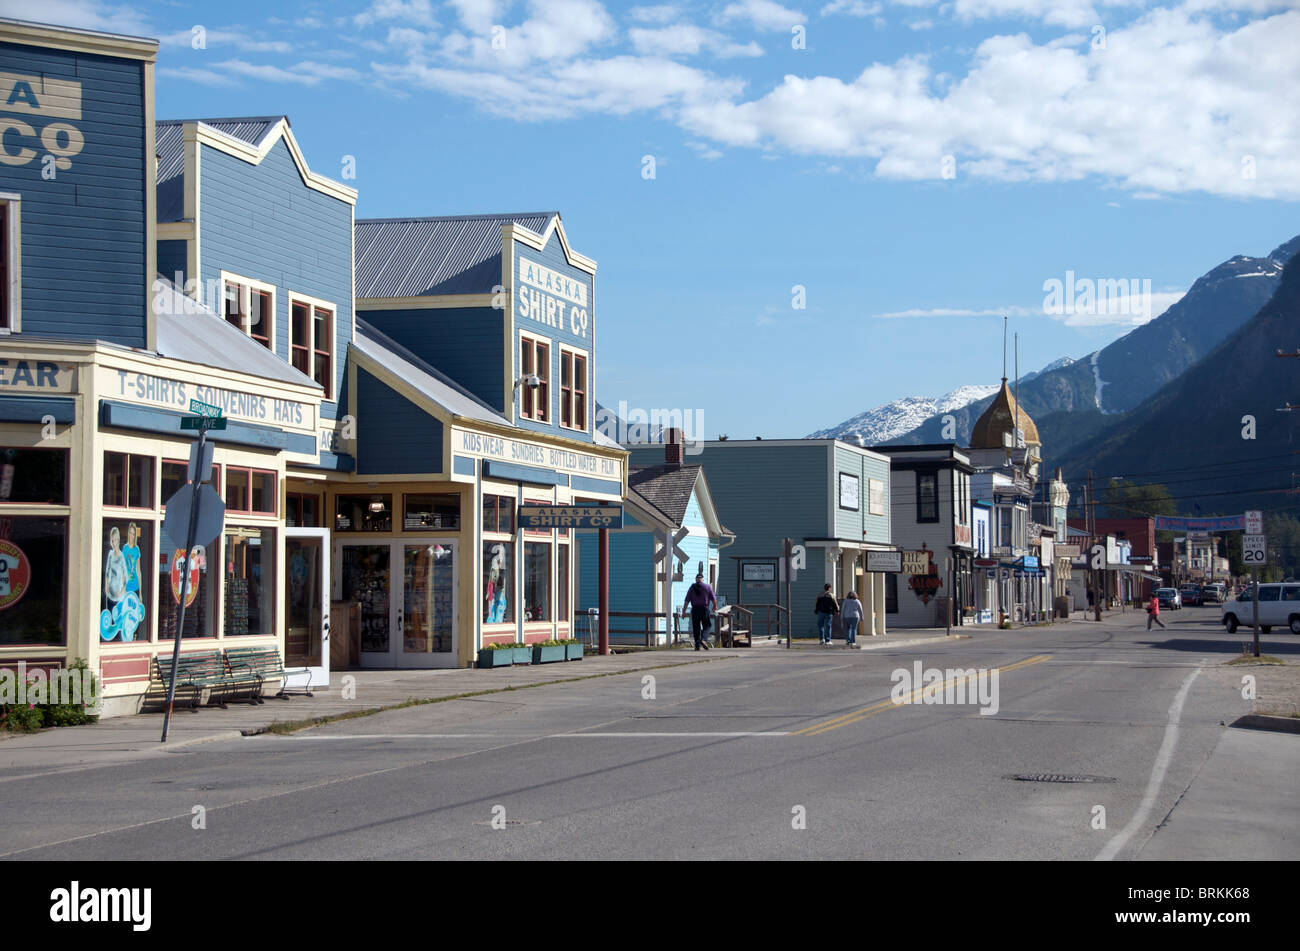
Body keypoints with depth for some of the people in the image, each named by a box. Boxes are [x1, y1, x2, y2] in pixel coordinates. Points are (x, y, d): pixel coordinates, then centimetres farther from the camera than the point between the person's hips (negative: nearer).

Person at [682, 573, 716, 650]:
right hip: (705, 608, -1)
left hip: (695, 609, 1)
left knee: (696, 628, 8)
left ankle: (697, 645, 6)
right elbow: (713, 599, 2)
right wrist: (715, 606, 22)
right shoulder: (708, 586, 0)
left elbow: (687, 601, -2)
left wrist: (684, 611, 1)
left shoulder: (692, 588, 3)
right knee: (706, 626, 9)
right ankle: (704, 640, -16)